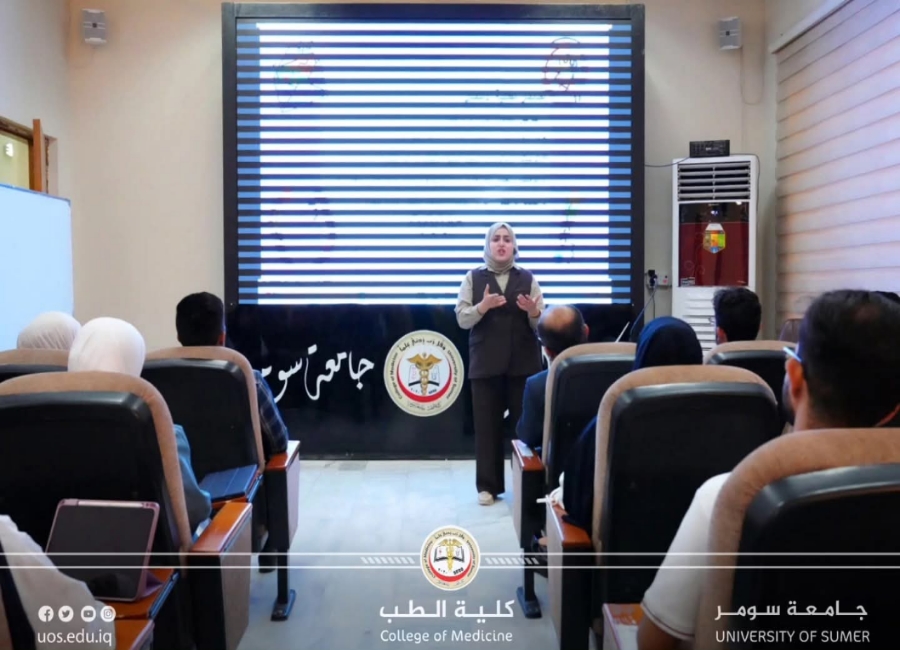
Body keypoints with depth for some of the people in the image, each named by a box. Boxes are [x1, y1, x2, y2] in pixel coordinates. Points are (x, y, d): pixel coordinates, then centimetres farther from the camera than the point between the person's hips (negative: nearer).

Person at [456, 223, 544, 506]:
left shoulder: (527, 278, 7)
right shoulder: (473, 278, 6)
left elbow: (541, 324, 4)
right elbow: (462, 319, -2)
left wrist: (533, 312, -18)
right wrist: (483, 306, -19)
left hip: (523, 362, 1)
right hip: (486, 363, 0)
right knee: (487, 425, 2)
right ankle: (488, 485, 12)